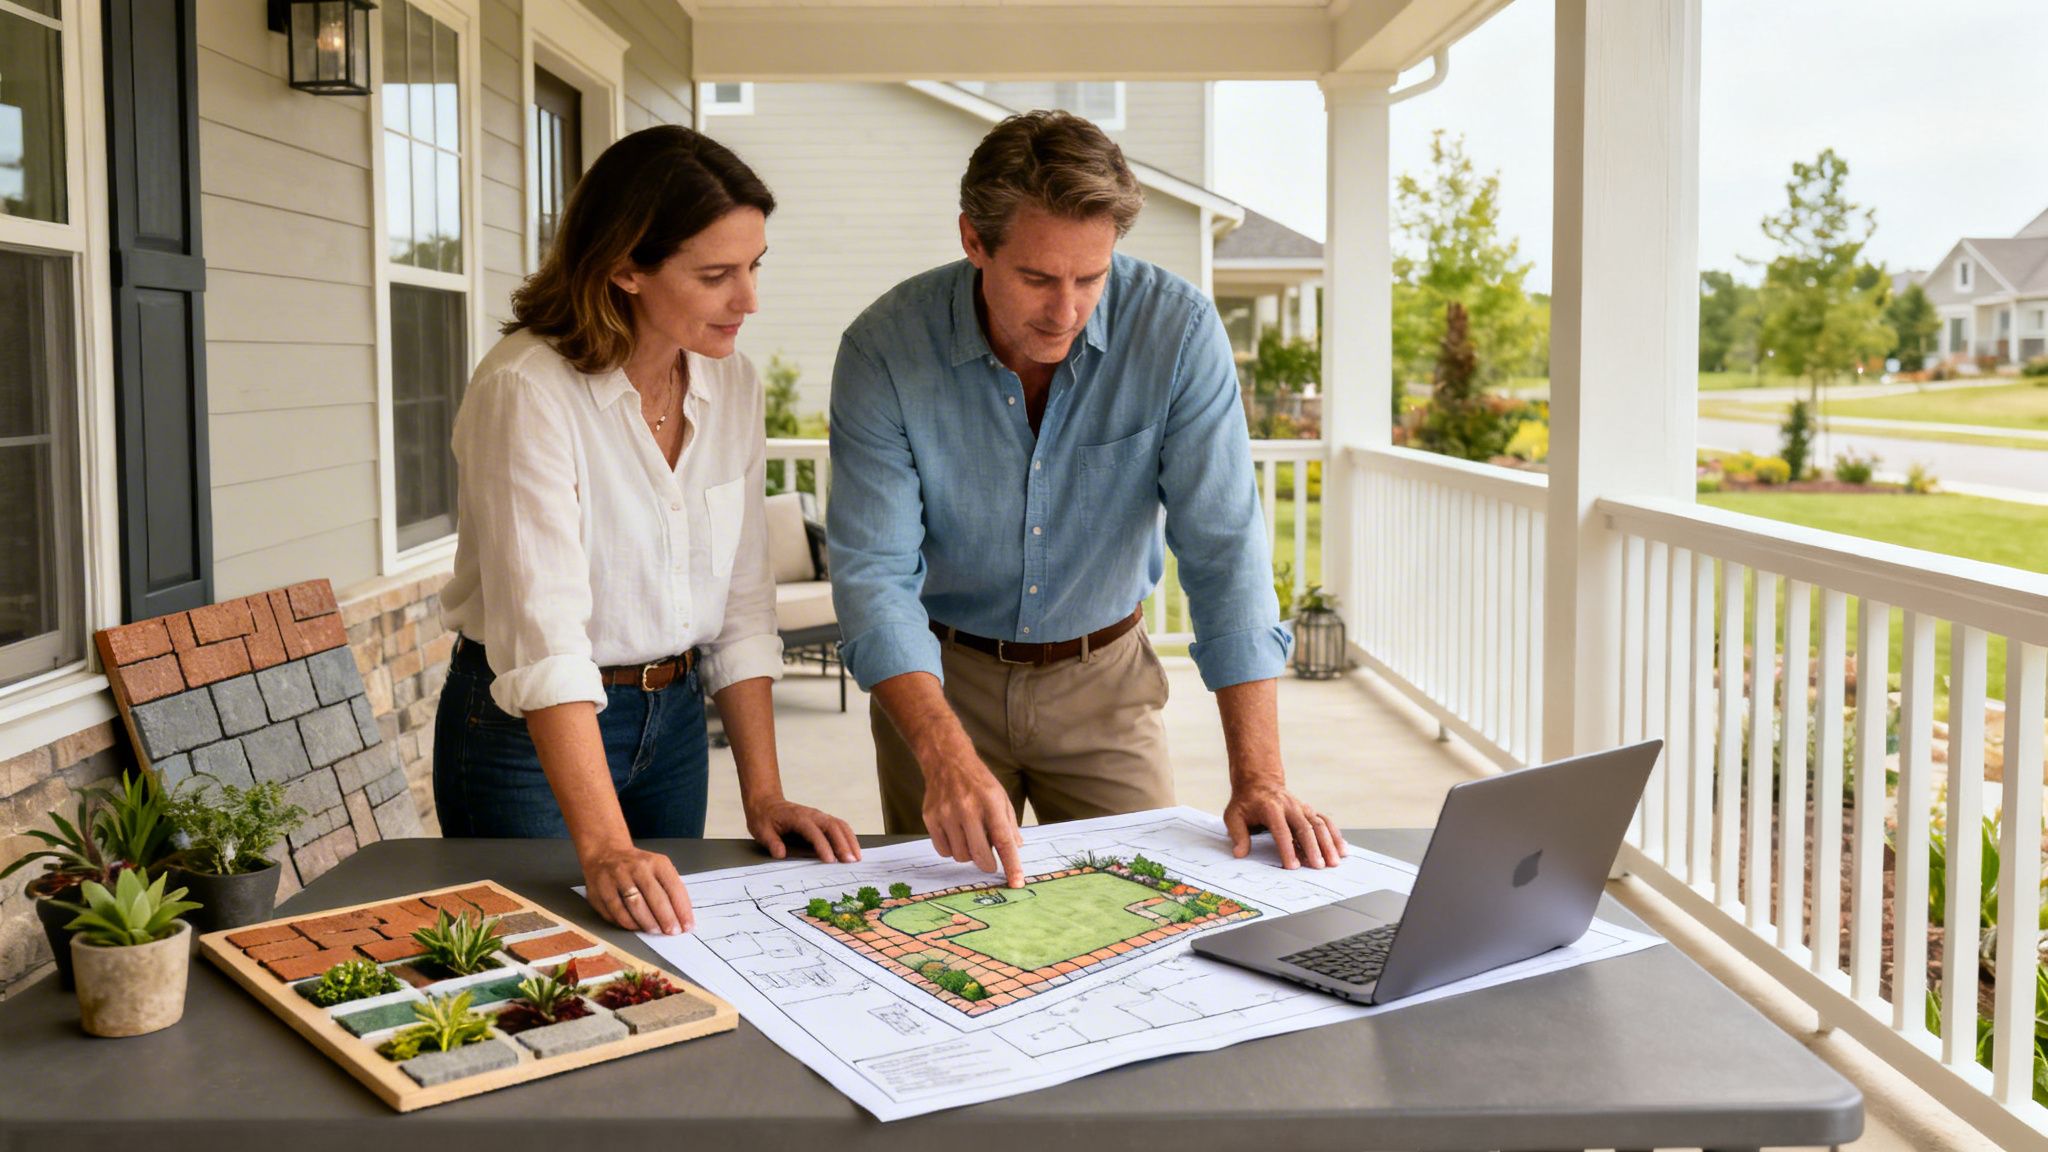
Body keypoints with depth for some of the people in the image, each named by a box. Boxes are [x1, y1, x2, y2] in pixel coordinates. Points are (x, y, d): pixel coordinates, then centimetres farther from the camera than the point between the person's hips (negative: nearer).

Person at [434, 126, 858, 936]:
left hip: (675, 718, 6)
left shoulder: (731, 384, -3)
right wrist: (604, 849, -39)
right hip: (528, 729, -6)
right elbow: (544, 633, -32)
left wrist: (763, 795, -5)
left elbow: (741, 604, 1)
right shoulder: (529, 392, -23)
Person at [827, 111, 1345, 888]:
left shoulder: (1176, 328, -20)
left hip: (1103, 677, 1)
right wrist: (947, 758, -39)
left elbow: (1224, 549, -20)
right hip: (940, 676, 0)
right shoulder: (884, 349, -20)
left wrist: (1259, 778, -27)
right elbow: (874, 572, -23)